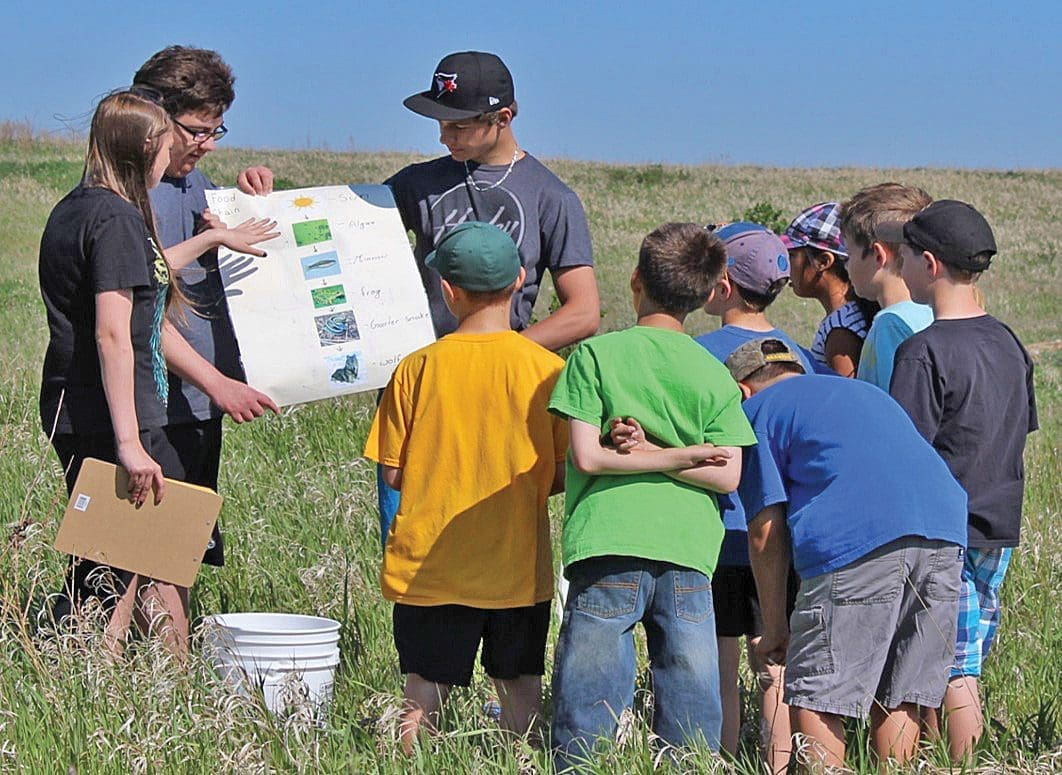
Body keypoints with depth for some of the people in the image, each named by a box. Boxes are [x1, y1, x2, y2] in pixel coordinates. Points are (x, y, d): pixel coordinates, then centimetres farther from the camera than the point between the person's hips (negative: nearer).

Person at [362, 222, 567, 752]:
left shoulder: (418, 368, -7)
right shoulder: (546, 369, -7)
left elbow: (393, 475, -3)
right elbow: (563, 475, -3)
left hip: (430, 565, 0)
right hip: (519, 569, 0)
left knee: (423, 700, 9)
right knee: (522, 693, 13)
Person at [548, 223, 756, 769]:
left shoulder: (596, 354, 2)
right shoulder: (714, 375, 10)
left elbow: (586, 457, -5)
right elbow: (726, 477, 3)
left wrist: (647, 453, 2)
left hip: (608, 548, -3)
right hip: (688, 557, 3)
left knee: (585, 724, 1)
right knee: (690, 729, 7)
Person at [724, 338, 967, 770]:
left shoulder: (758, 411, 16)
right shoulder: (867, 393, 36)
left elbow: (766, 530, 8)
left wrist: (775, 627, 13)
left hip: (856, 541, -6)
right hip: (945, 535, 6)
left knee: (816, 700, 0)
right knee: (898, 700, 12)